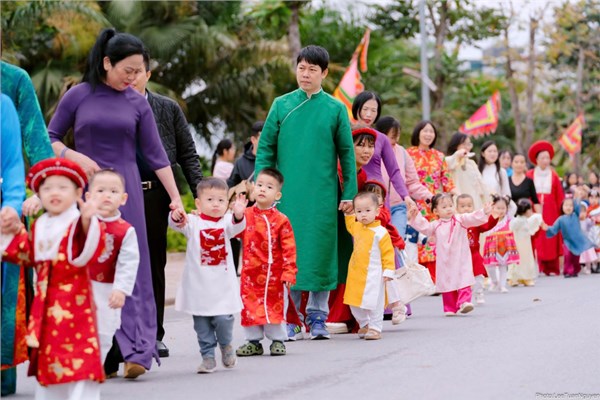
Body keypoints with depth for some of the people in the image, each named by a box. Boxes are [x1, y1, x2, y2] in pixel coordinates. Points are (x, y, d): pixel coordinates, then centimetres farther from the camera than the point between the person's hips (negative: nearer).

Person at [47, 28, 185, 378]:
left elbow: (155, 154, 6)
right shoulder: (78, 96, 1)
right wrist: (75, 157, -12)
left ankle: (134, 351, -11)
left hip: (126, 191, 1)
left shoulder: (138, 103, 5)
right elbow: (49, 139, 6)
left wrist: (175, 197, 2)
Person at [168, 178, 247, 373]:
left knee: (223, 319, -6)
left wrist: (238, 215, -41)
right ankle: (208, 356, 17)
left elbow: (236, 227, -18)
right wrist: (176, 217, -42)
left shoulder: (226, 221, 2)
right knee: (202, 323, 5)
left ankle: (226, 345, 24)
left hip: (222, 285, 0)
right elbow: (177, 225, -17)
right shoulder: (193, 222, 0)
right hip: (198, 286, 0)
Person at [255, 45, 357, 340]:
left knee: (320, 251, 1)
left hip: (323, 194, -1)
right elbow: (265, 148, 7)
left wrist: (349, 193, 1)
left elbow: (346, 152, 6)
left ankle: (317, 316, 10)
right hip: (286, 194, 1)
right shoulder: (282, 105, 6)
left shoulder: (335, 108, 4)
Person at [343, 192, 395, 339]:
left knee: (374, 303, -3)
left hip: (373, 275, -7)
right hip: (356, 274, 7)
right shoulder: (356, 228, 8)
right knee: (355, 303, 13)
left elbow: (388, 253, -12)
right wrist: (348, 213, 25)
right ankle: (364, 324, 31)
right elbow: (350, 224, 35)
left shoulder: (380, 232, -13)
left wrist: (388, 271, -16)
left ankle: (375, 328, 7)